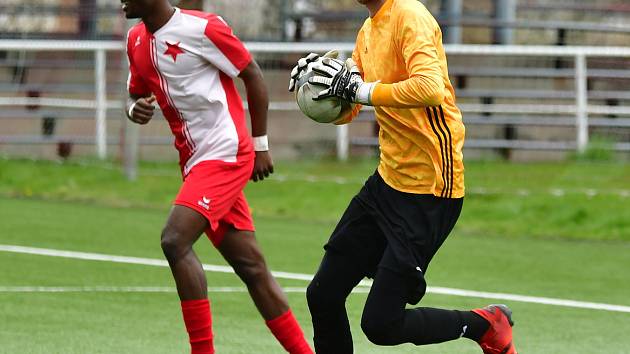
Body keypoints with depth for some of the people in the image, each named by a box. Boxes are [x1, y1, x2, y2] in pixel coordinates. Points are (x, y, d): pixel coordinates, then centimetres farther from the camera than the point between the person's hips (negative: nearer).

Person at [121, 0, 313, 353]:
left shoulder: (202, 29, -13)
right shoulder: (137, 39, 9)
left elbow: (253, 75, -5)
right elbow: (137, 95, 22)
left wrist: (260, 144, -2)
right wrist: (137, 109, -4)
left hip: (226, 154, -8)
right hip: (195, 162, 8)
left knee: (175, 240, -22)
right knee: (251, 267, 8)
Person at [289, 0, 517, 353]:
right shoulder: (369, 30, 11)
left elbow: (430, 89, -34)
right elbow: (346, 113, 17)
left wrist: (361, 90, -25)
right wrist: (318, 80, -3)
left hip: (429, 192, -9)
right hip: (387, 182, 9)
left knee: (380, 325, -6)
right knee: (323, 296, 7)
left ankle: (486, 325, 15)